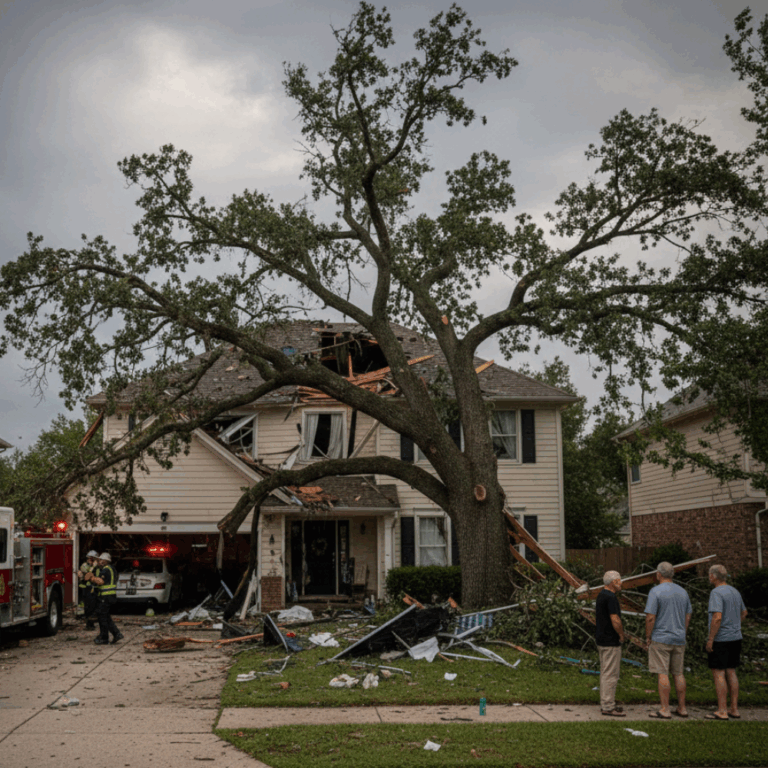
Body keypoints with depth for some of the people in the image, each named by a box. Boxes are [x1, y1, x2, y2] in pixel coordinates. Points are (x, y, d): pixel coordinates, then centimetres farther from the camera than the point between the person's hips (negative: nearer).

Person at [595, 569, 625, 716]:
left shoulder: (601, 595, 13)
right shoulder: (611, 597, -19)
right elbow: (615, 620, -24)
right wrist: (622, 635, -8)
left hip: (602, 639, 10)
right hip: (611, 641, -10)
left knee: (605, 673, 15)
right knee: (611, 674, -6)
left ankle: (605, 704, 20)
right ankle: (608, 707, -3)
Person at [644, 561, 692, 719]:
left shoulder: (656, 592, -11)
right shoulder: (682, 592, 8)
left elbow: (650, 617, -15)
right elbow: (688, 617, 12)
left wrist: (648, 637, -4)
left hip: (660, 639, -6)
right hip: (679, 639, 6)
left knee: (662, 674, -3)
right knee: (678, 673, 12)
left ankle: (665, 710, -3)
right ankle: (682, 708, 16)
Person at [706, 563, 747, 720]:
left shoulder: (716, 593, -17)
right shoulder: (735, 592, 11)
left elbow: (717, 617, -25)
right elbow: (743, 612, 24)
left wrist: (710, 639, -19)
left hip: (720, 640, -8)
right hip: (735, 638, 8)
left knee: (718, 674, -3)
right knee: (731, 672, 13)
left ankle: (722, 711, -3)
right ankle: (734, 709, 16)